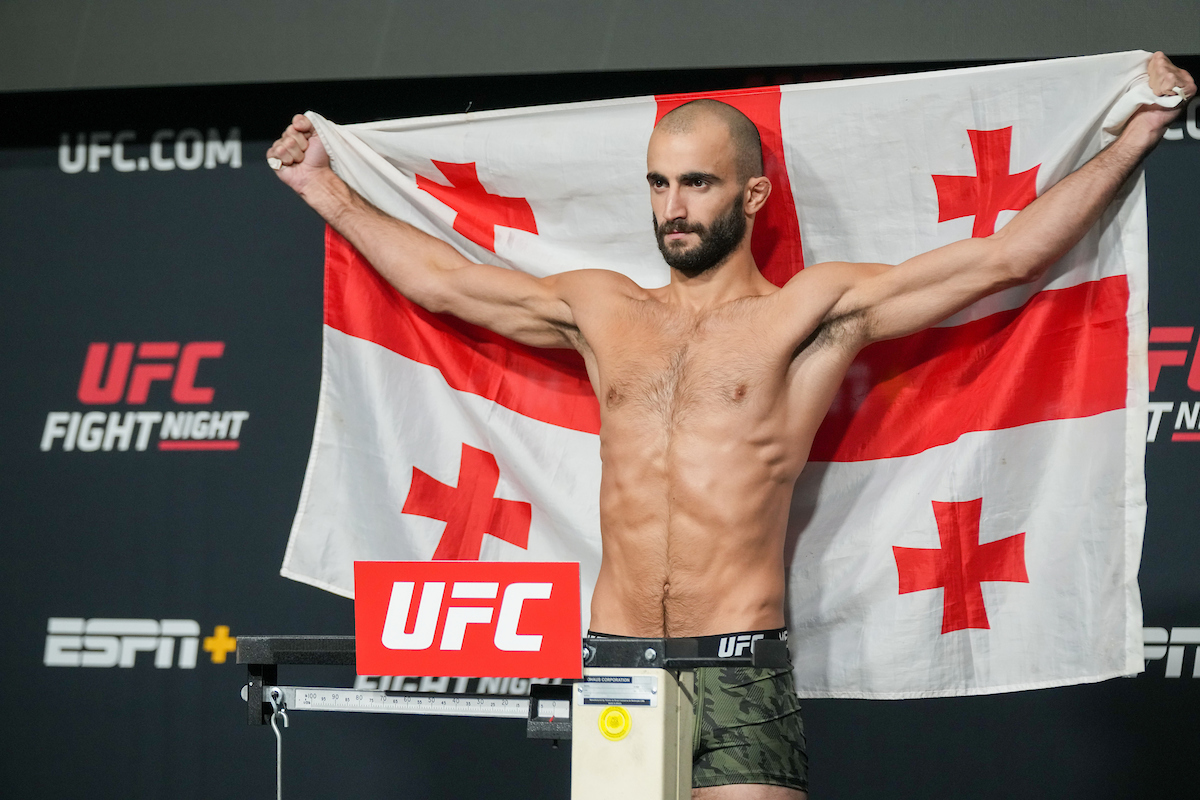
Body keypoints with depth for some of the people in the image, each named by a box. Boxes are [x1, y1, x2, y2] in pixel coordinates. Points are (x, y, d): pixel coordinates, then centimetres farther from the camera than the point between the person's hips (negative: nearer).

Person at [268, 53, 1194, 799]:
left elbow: (1006, 257, 2)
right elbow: (440, 278, 28)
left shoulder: (811, 315, 5)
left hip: (739, 674, -4)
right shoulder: (603, 311, 17)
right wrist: (325, 190, 32)